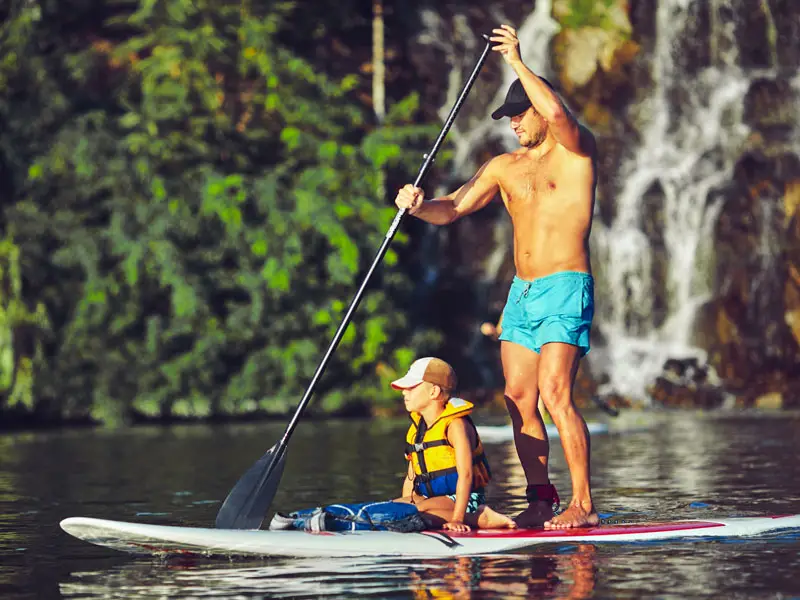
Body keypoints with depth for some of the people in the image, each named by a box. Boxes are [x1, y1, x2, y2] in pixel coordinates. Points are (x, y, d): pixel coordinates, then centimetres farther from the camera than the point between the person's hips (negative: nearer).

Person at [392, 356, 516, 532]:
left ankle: (480, 517, -22)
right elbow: (411, 477, 17)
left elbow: (465, 474, -20)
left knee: (416, 511, -35)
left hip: (462, 498, -9)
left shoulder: (455, 425, -12)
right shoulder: (416, 428, 13)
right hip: (430, 497, 9)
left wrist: (457, 519, -27)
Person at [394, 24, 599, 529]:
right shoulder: (505, 167, 16)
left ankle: (583, 504, -15)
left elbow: (557, 113, -23)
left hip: (565, 289, -7)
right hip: (521, 294, 7)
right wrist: (420, 206, -9)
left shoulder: (577, 150, -1)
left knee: (555, 395, -17)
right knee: (519, 400, 3)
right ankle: (541, 500, 12)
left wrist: (518, 62, -14)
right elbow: (453, 208, 12)